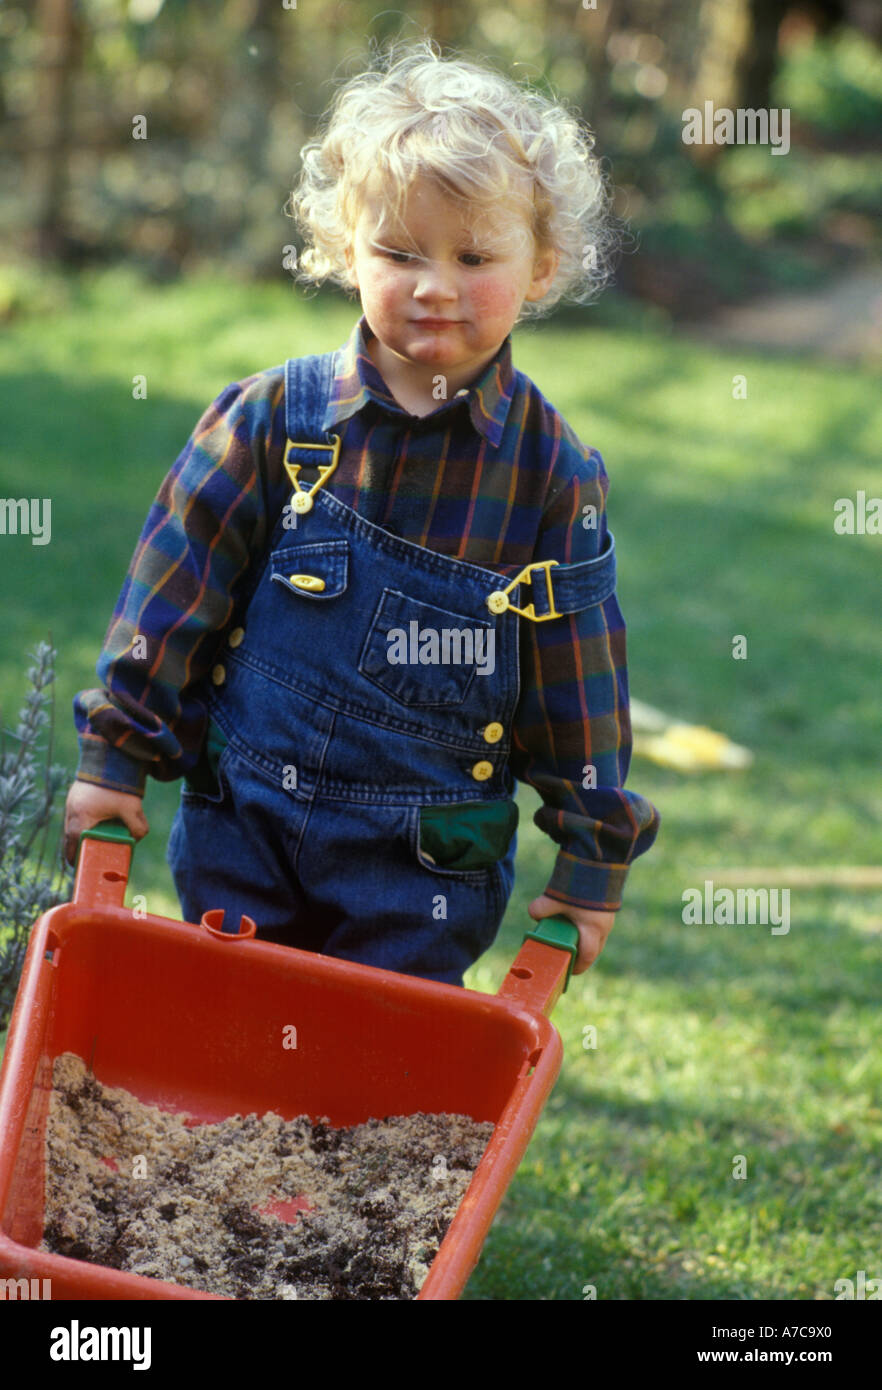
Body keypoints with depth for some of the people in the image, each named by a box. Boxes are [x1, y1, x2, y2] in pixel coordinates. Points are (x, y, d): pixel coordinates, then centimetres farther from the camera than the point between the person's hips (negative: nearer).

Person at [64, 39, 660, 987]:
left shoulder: (550, 469, -6)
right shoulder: (274, 418, -5)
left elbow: (580, 679, 0)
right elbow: (176, 589, 1)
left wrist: (593, 861, 1)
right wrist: (115, 753, 2)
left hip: (429, 871, -1)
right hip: (244, 829, 1)